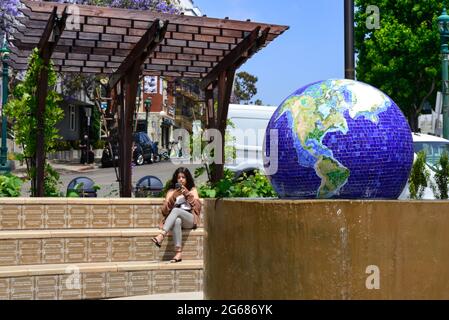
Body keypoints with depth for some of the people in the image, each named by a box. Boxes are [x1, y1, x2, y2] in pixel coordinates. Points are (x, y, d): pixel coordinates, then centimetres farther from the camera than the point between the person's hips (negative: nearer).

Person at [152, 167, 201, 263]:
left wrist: (187, 194, -10)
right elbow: (165, 211, 6)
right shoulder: (171, 191, 18)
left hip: (190, 220, -1)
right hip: (175, 220, 1)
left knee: (176, 210, -34)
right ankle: (179, 253, -47)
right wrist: (173, 197, -8)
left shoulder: (192, 190, 18)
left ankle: (161, 235, -49)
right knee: (177, 221, -39)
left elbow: (198, 207, 1)